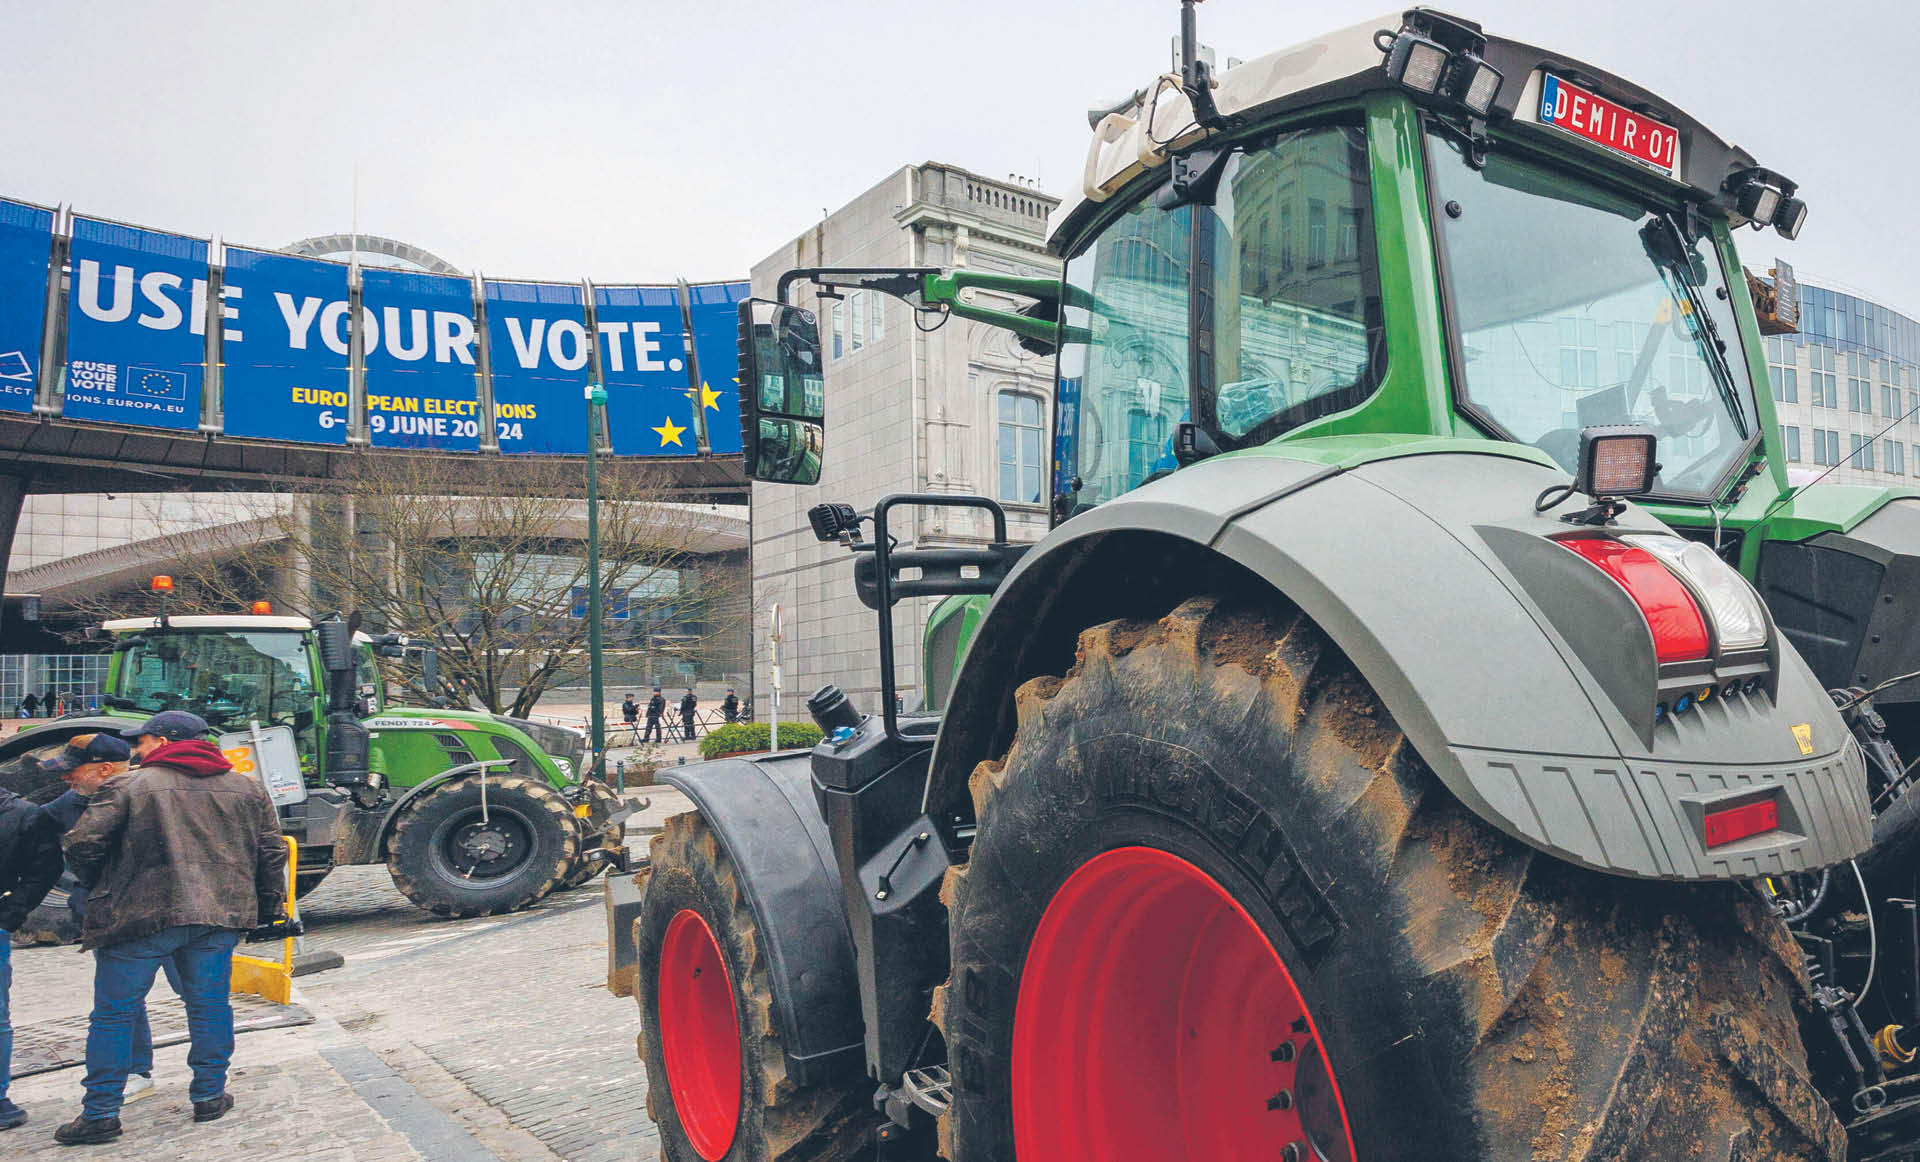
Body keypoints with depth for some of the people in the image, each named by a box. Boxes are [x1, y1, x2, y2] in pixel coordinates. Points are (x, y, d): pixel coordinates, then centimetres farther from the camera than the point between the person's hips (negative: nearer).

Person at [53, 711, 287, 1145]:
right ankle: (210, 1096, 21)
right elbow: (272, 852, 10)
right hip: (220, 917, 4)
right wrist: (268, 909, 19)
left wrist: (98, 890, 13)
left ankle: (101, 1113, 12)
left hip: (139, 916, -3)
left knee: (114, 1013, 9)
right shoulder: (247, 788, 9)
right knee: (209, 1007, 14)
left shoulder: (128, 787, -3)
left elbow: (82, 845, -6)